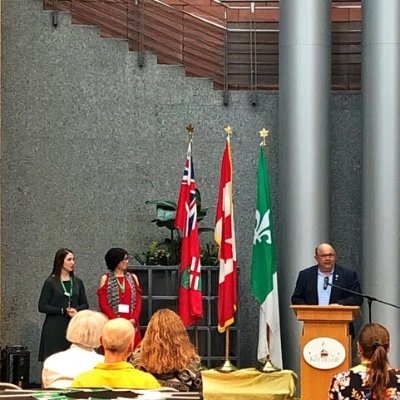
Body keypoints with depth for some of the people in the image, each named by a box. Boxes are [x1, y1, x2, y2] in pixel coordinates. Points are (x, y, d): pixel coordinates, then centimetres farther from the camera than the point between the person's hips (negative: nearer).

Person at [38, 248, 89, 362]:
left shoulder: (77, 282, 11)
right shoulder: (50, 282, -1)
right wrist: (64, 311, -13)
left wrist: (76, 310, -9)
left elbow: (85, 305, 13)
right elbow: (42, 307, -6)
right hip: (55, 328, -3)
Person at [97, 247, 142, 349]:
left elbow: (138, 301, 8)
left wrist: (134, 319, -8)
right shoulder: (106, 279, 5)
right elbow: (103, 304, -2)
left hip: (131, 324, 3)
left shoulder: (133, 278, 14)